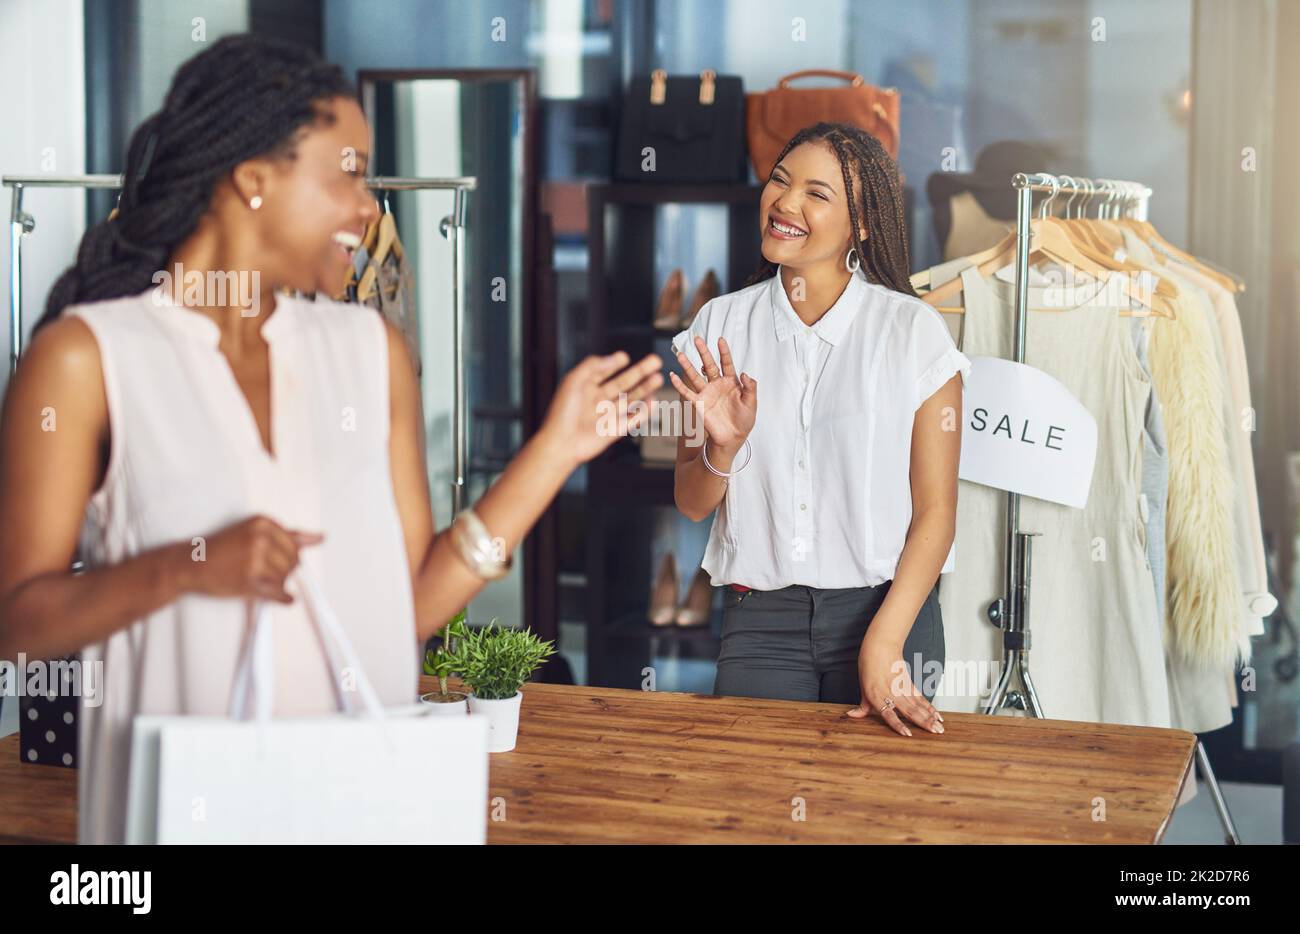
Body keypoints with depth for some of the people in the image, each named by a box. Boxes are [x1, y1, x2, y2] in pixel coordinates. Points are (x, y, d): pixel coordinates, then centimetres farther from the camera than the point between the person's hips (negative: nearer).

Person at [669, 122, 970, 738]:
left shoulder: (911, 330, -5)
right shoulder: (719, 327, 4)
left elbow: (936, 511, -6)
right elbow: (692, 504, 7)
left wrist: (884, 642, -16)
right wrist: (723, 447, -15)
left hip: (885, 607, -2)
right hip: (760, 618, 2)